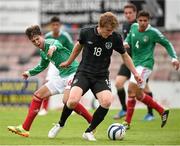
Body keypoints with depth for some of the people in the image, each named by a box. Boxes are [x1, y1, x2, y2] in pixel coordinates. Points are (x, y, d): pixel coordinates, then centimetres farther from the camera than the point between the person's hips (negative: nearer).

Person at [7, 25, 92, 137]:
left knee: (67, 100, -30)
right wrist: (30, 72, 26)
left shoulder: (50, 42, -13)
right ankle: (24, 129, 10)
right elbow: (42, 66, 34)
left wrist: (54, 47, -61)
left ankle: (92, 122, -15)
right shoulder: (43, 52, 13)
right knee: (38, 95, 7)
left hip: (73, 72, -9)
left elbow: (56, 44, -39)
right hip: (62, 77, 9)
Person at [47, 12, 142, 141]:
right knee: (73, 100, -24)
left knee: (107, 101, -26)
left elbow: (124, 55, 8)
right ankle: (60, 125, 6)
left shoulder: (115, 37, -9)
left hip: (101, 76, 1)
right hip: (84, 73, -1)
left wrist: (135, 73, 5)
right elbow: (79, 46, 13)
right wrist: (69, 62, 26)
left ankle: (89, 132, -5)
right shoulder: (86, 32, -9)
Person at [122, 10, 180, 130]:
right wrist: (126, 43, -1)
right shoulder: (134, 27, 4)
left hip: (145, 64, -8)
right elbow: (129, 37, 23)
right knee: (138, 95, 10)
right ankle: (162, 111, 25)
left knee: (131, 89, -19)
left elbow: (167, 43, -1)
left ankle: (127, 122, -15)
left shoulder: (153, 32, -11)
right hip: (136, 64, 8)